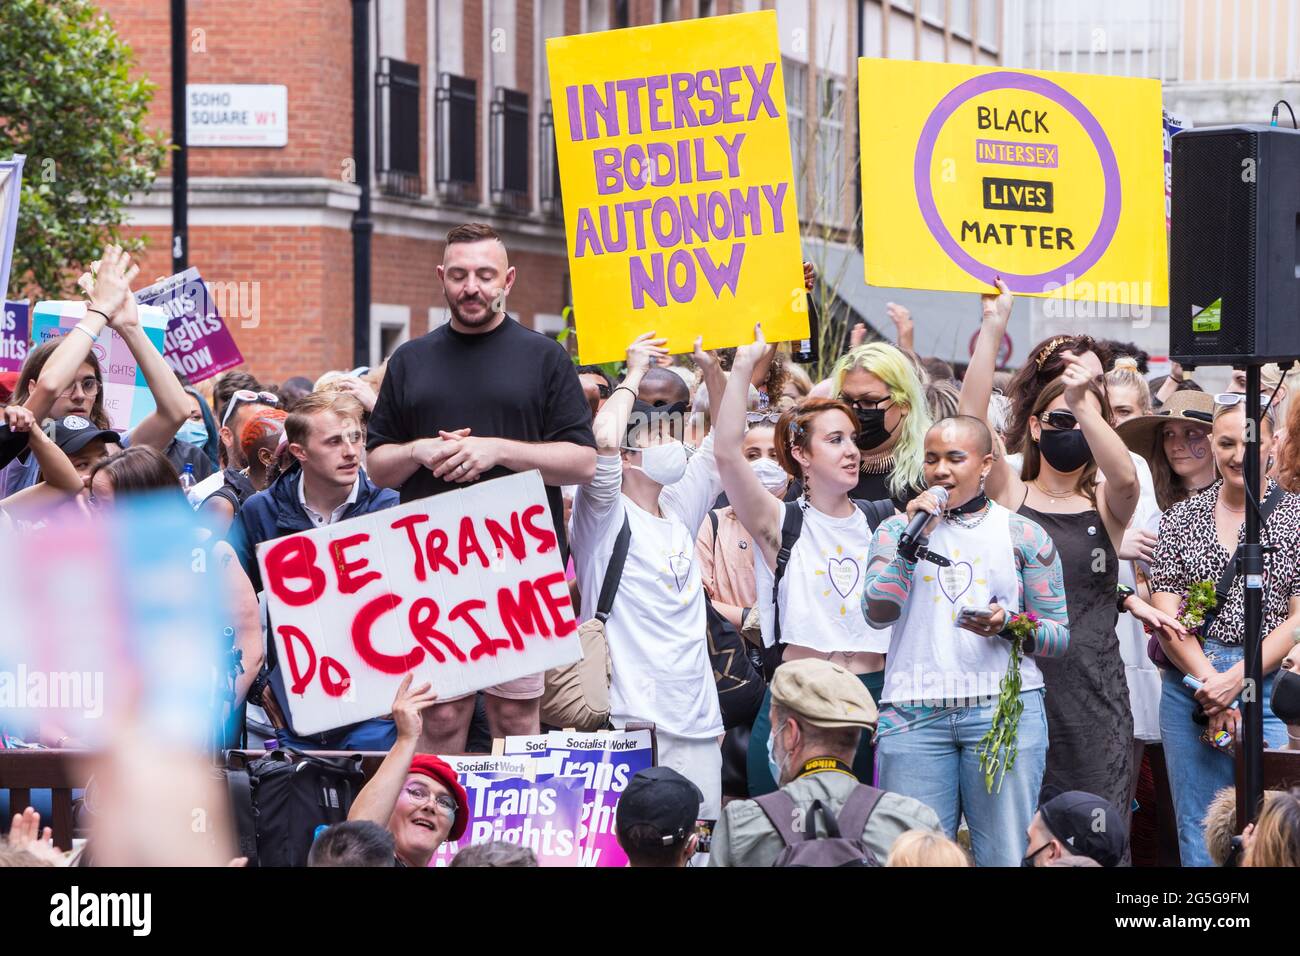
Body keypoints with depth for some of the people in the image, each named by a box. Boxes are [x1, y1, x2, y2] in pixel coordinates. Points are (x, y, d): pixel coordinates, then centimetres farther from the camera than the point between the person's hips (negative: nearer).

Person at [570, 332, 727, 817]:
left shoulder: (678, 507, 16)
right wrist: (632, 377, -8)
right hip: (633, 722, -7)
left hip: (697, 721, 7)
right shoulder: (606, 514, -4)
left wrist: (713, 371, 13)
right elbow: (604, 439, -24)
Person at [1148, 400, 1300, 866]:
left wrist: (1236, 679, -11)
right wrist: (1208, 682, -9)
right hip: (1191, 682, 3)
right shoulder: (1181, 518, 12)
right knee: (1199, 833, 3)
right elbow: (1166, 615, 5)